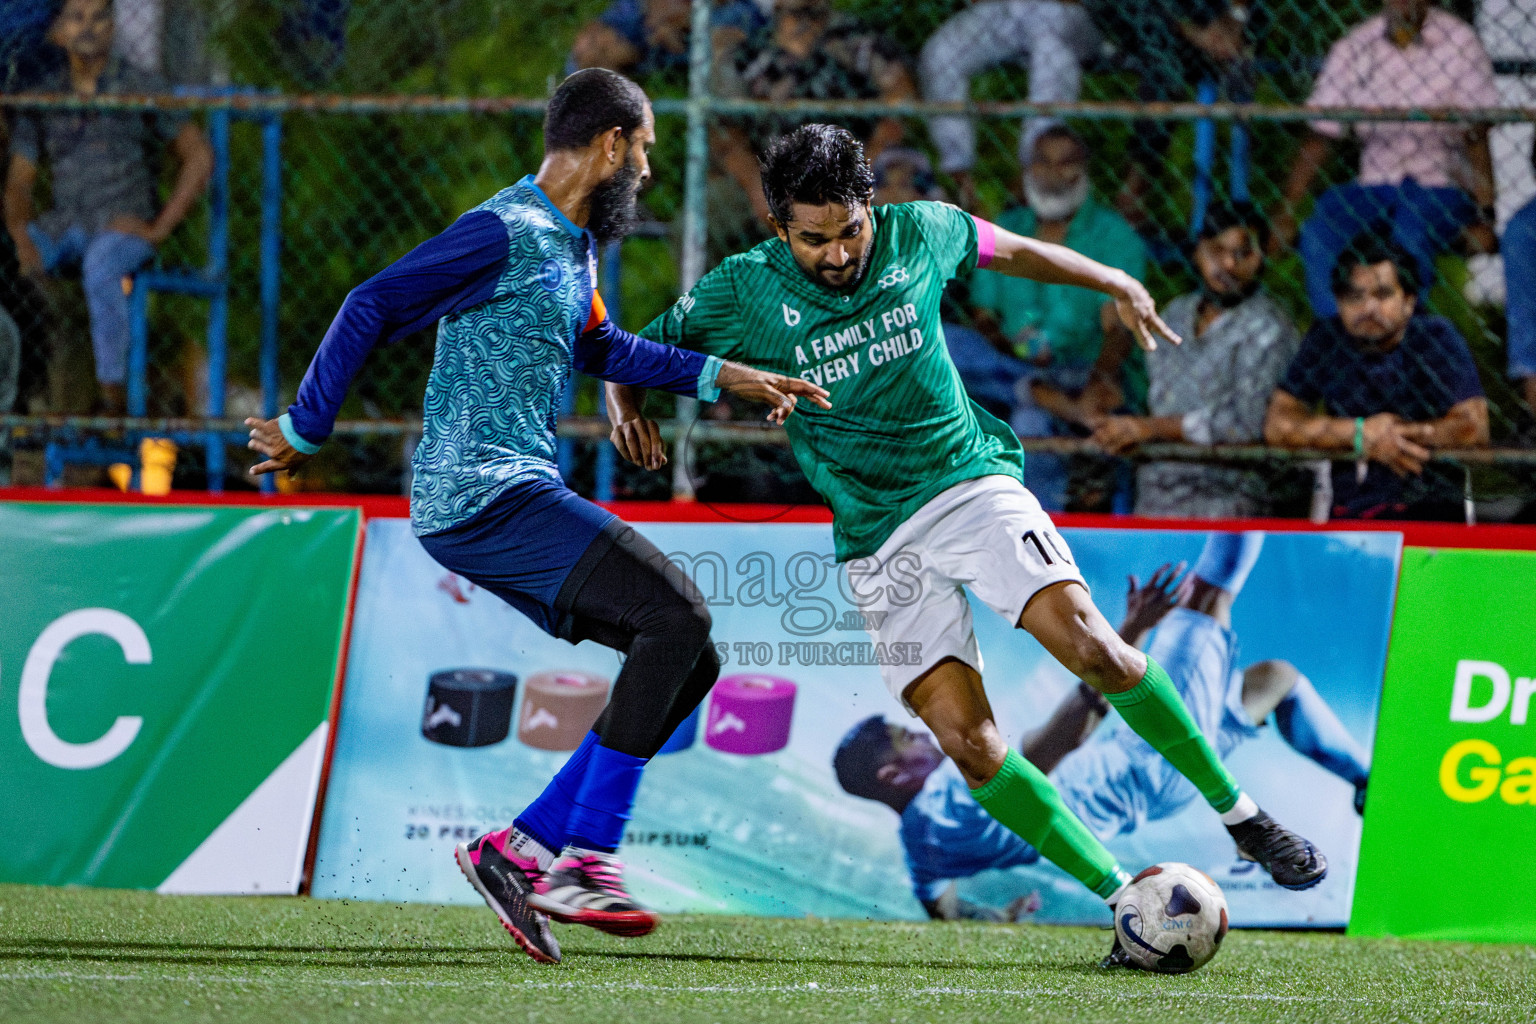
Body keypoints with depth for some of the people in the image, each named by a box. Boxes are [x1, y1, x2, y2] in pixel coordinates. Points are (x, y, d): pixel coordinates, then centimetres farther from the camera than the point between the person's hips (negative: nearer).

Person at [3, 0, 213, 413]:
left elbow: (199, 154, 1)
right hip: (66, 224, 4)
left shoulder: (141, 88, 2)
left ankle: (113, 391, -35)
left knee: (100, 266, -39)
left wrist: (159, 228, -8)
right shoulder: (44, 97, 10)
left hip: (125, 226, -4)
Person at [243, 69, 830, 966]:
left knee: (690, 660, 7)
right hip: (486, 496, -10)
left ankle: (523, 850, 3)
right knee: (677, 615, -19)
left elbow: (598, 347, 37)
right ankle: (586, 862, -19)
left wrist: (722, 377, 29)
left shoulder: (574, 243, 18)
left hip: (519, 498, 10)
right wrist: (304, 432, -6)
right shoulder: (507, 234, -13)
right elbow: (372, 307, -12)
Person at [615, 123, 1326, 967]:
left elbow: (1003, 248, 19)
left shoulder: (917, 234, -2)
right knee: (966, 740, -14)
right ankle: (1123, 900, -5)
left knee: (1087, 643, -22)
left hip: (969, 479, 0)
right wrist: (627, 409, -17)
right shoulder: (743, 292, -6)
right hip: (876, 540, 0)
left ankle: (1241, 814, -8)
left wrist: (1116, 285, 23)